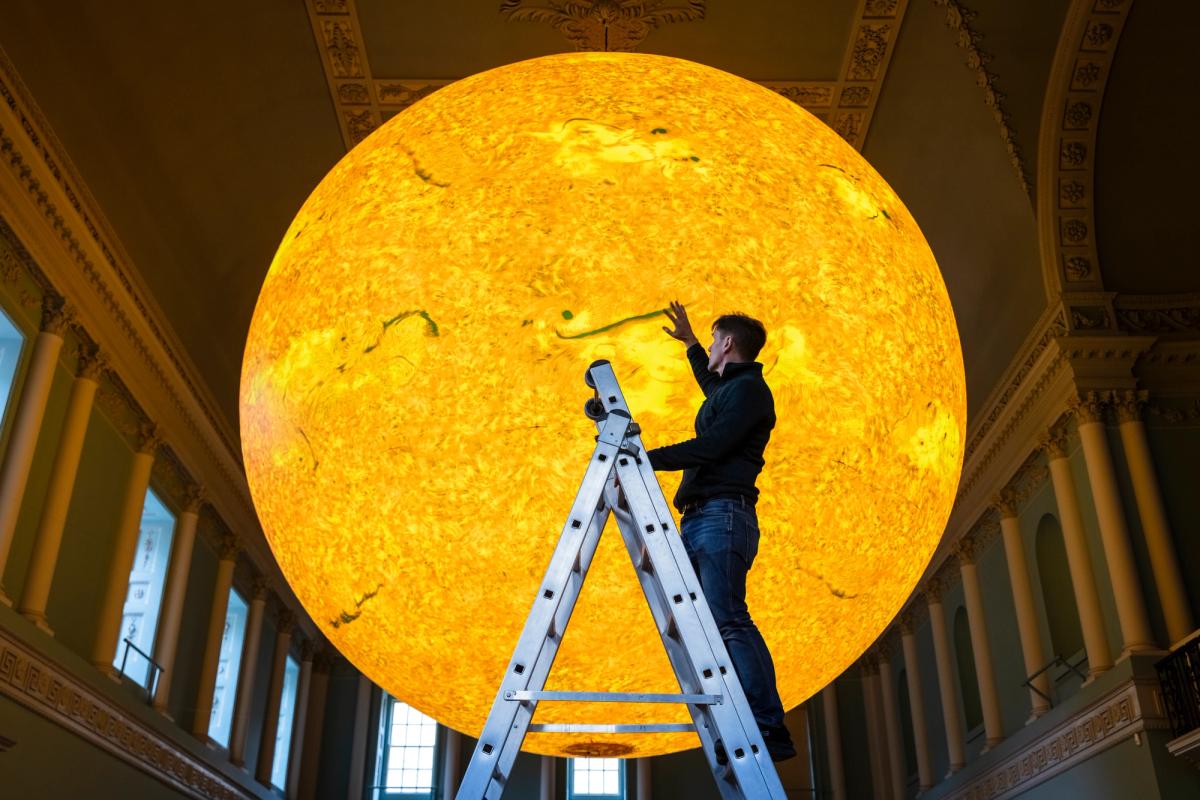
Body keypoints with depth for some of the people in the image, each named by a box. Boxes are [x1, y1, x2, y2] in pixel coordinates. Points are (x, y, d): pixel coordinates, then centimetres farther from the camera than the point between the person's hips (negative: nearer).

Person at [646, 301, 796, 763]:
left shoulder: (748, 388, -3)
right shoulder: (727, 390, 27)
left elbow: (710, 446, -16)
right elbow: (710, 383, 54)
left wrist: (644, 458, -16)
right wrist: (689, 343, 62)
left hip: (722, 515, -10)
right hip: (698, 518, 10)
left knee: (728, 620, -18)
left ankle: (771, 731, -20)